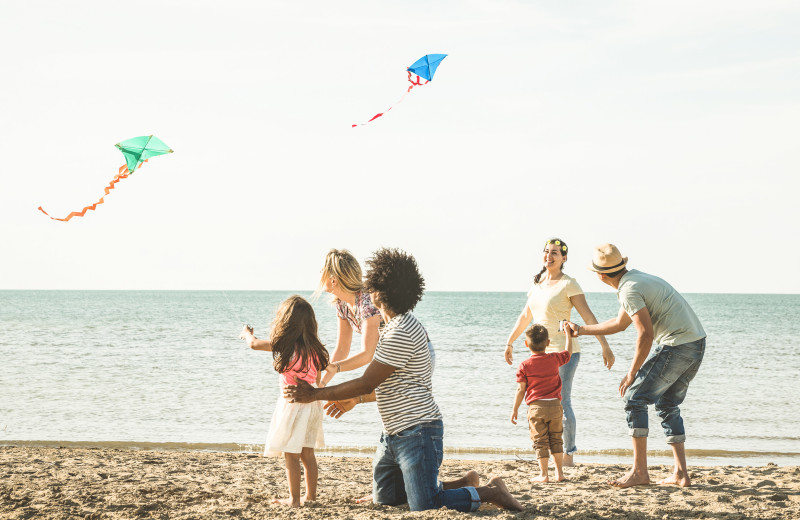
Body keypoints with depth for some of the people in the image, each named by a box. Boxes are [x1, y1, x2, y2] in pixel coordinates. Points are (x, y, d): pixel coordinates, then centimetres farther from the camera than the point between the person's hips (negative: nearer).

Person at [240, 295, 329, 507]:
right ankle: (311, 495, 23)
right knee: (307, 454, 16)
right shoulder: (314, 348, 3)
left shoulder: (285, 346, -14)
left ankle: (294, 499, 5)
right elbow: (318, 382, 10)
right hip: (311, 406, 7)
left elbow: (254, 344, -2)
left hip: (292, 405, -7)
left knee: (291, 456, 1)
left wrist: (247, 333, 19)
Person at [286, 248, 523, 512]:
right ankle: (461, 484, 24)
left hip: (416, 432, -10)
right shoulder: (403, 325, 13)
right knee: (384, 498, 16)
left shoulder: (401, 333, -21)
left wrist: (315, 394, -12)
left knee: (425, 509, -11)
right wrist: (354, 398, 24)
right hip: (394, 435, 10)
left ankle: (490, 492, 5)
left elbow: (366, 383, -19)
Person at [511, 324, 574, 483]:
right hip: (555, 406, 3)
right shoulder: (554, 359, 2)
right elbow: (568, 353, 23)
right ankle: (559, 472, 14)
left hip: (536, 407, -3)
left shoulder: (524, 366, -5)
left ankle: (543, 474, 1)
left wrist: (515, 409, 4)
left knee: (540, 441, 2)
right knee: (556, 440, 14)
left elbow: (521, 389, -4)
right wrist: (568, 336, 37)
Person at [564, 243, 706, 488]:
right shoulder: (636, 278, 20)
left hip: (677, 346, -10)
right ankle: (681, 473, 15)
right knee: (668, 405, 19)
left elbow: (646, 334, -18)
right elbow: (620, 323, 32)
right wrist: (582, 330, 40)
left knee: (635, 399, -3)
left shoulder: (629, 289, -12)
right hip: (697, 343, 10)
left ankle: (639, 472, -3)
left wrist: (632, 373, -10)